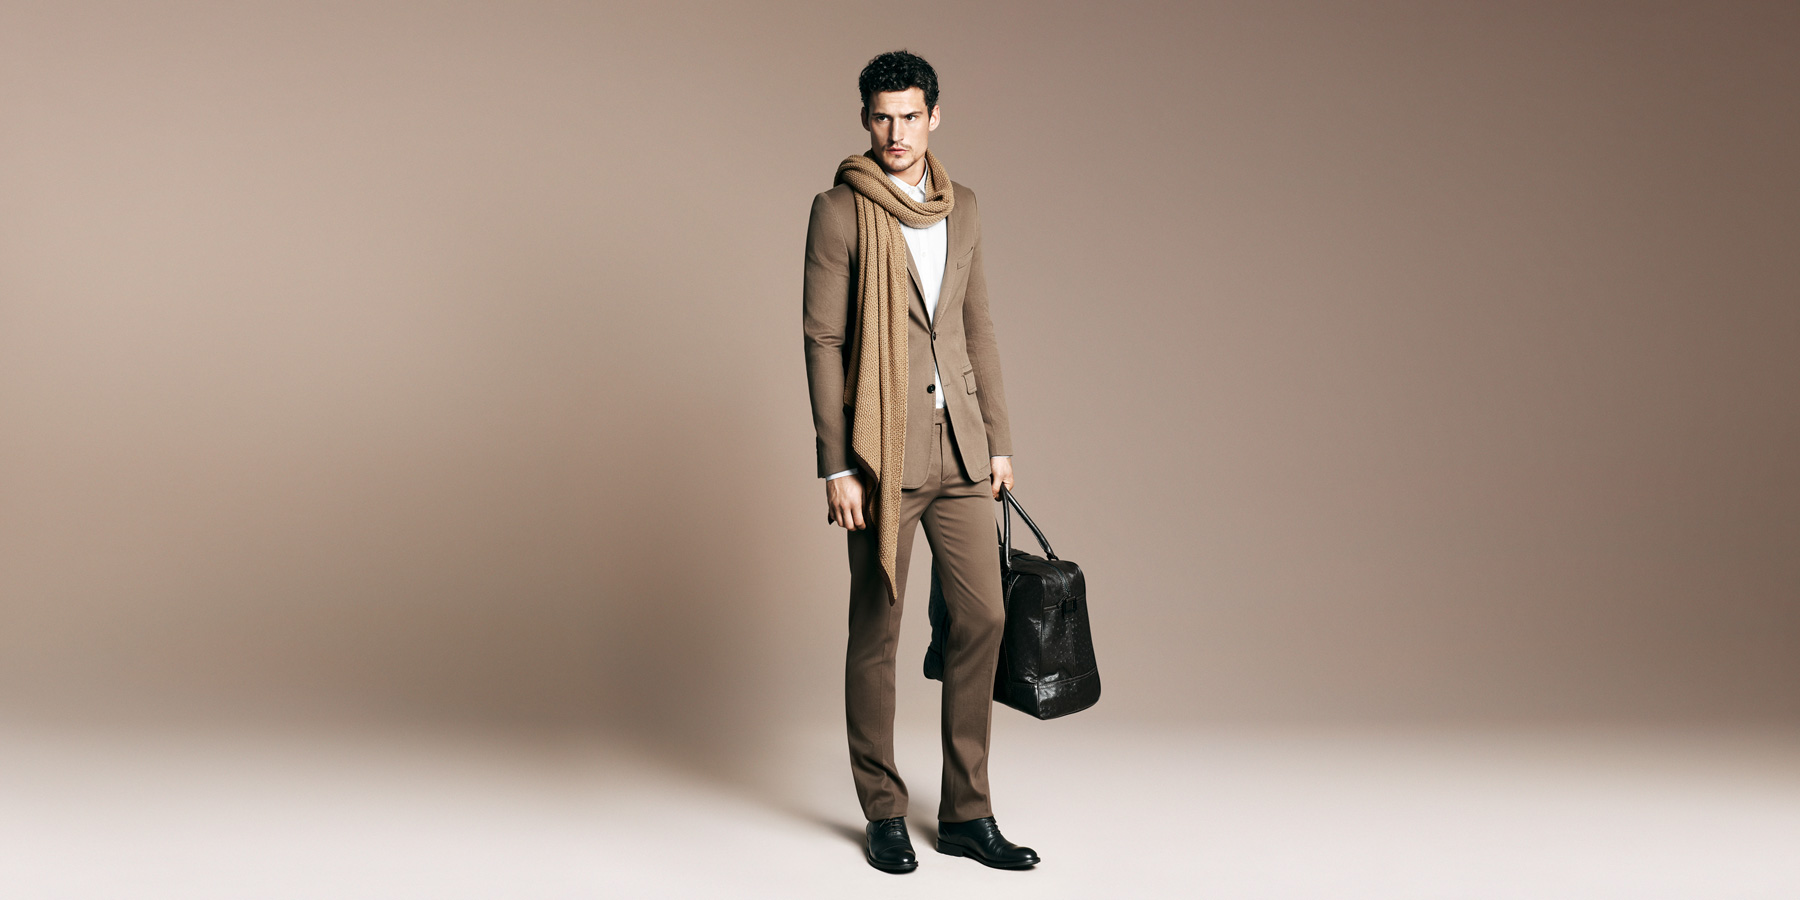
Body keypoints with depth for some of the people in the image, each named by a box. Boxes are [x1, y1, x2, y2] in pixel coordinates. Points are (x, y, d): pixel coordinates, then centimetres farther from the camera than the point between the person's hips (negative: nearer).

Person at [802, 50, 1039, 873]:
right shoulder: (840, 211, -4)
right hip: (883, 454, -5)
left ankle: (966, 814, 15)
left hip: (959, 449, 5)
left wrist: (998, 439, 12)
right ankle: (883, 814, 16)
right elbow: (822, 340, -7)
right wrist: (836, 466, -12)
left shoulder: (963, 209, 13)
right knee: (877, 631, 3)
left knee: (981, 617, 4)